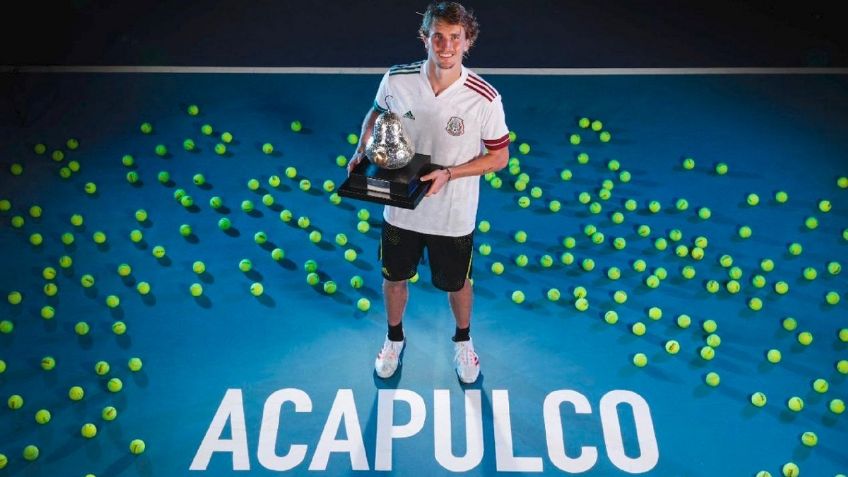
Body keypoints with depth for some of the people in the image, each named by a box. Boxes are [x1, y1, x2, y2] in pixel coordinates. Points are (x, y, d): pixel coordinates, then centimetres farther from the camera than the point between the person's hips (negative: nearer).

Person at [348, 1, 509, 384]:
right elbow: (376, 114, 7)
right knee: (394, 278, 22)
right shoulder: (396, 80, -14)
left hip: (453, 218, -2)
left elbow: (499, 156, -10)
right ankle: (394, 338, 53)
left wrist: (448, 173, -23)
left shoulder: (484, 99, -22)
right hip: (400, 209, 2)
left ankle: (463, 340, 53)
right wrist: (363, 150, -11)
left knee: (456, 284, 20)